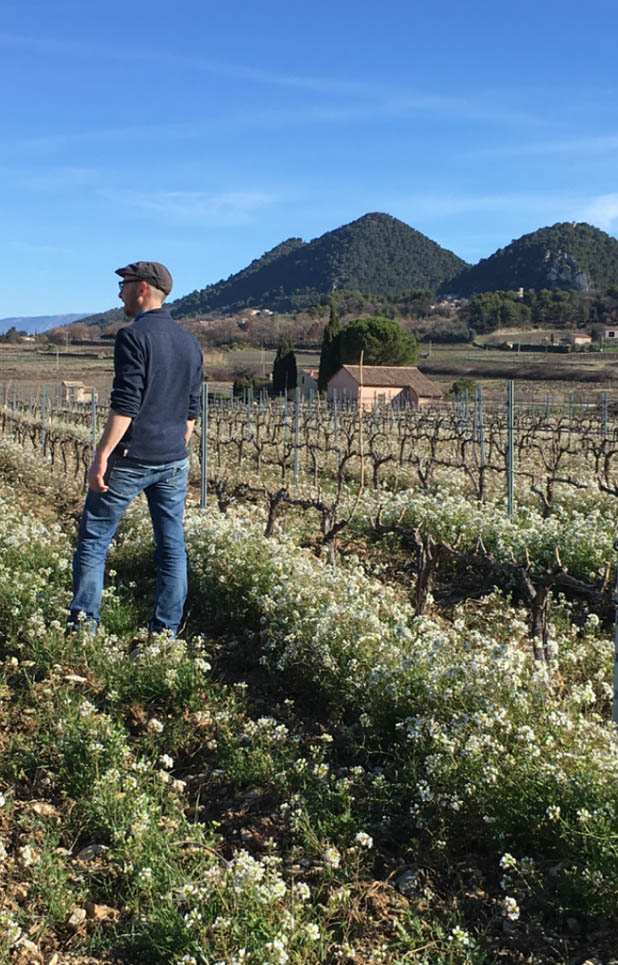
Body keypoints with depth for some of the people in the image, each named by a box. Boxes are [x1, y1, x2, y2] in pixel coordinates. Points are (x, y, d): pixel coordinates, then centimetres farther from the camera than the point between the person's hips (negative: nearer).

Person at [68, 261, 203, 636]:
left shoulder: (134, 336, -11)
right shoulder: (191, 342, 10)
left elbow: (125, 405, -18)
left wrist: (101, 456, -15)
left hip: (130, 460, -6)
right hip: (174, 463, 6)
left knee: (93, 540, 6)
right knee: (172, 546, 8)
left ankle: (83, 626, 8)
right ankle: (166, 633, 12)